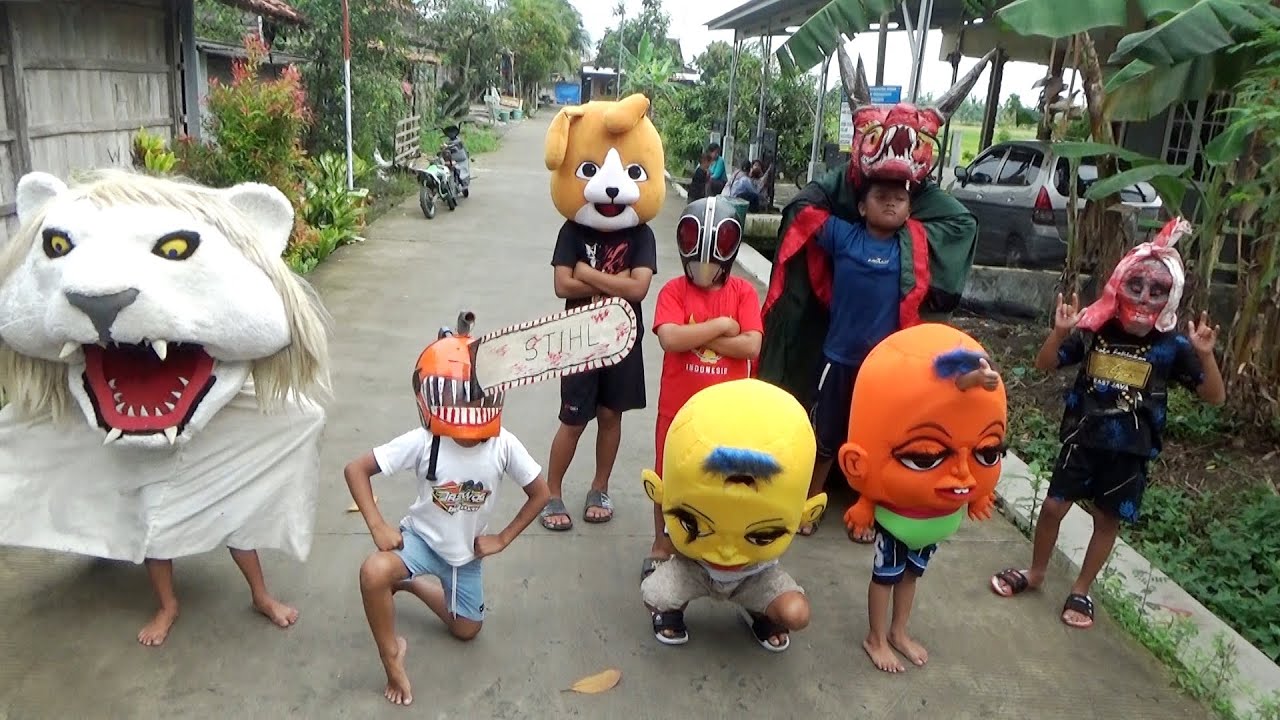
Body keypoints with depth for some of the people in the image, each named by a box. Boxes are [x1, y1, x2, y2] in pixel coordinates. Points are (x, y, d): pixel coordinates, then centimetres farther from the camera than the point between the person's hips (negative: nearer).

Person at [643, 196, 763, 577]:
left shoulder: (743, 292, -4)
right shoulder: (673, 290, -7)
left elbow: (751, 346, -16)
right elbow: (670, 339, -24)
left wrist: (695, 336, -18)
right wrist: (722, 325, -18)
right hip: (678, 406, 0)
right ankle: (662, 545, 38)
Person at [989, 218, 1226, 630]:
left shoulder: (1172, 345, -9)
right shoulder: (1095, 330, -8)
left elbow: (1215, 397, -7)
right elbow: (1045, 365, -3)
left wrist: (1205, 354, -24)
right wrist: (1060, 331, -21)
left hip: (1130, 451, 0)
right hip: (1083, 438, 0)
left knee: (1108, 519, 12)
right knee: (1053, 506, 7)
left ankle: (1081, 591, 30)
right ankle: (1035, 573, 30)